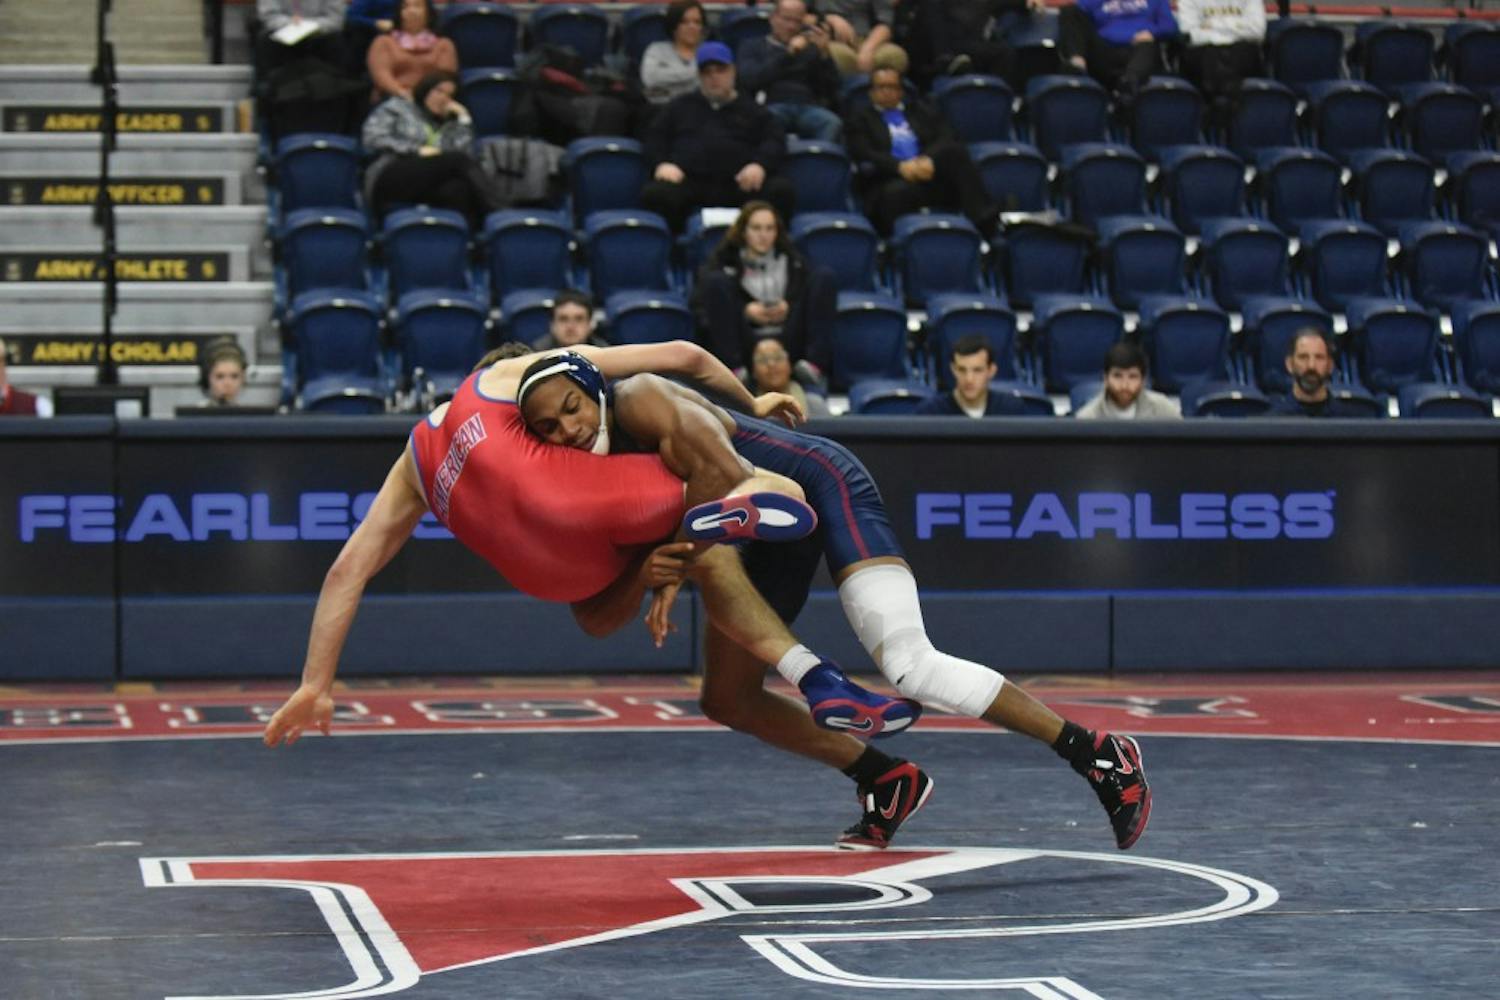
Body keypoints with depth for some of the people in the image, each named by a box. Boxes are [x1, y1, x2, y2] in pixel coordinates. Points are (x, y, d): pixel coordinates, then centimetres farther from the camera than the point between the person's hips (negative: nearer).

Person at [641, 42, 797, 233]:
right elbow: (654, 137, 22)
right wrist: (661, 163, 0)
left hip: (739, 185, 0)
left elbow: (775, 140, 13)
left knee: (782, 189, -28)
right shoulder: (681, 107, 29)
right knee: (654, 193, -34)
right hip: (688, 182, 0)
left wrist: (760, 164, -9)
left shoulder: (752, 110, 26)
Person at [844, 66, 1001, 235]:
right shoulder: (860, 117, 18)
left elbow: (947, 139, 9)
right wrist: (900, 166, -18)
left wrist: (929, 160, -15)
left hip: (932, 175, 2)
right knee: (895, 192, -40)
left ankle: (982, 217, -42)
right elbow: (863, 153, 0)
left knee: (956, 151, -29)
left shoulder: (922, 110, 26)